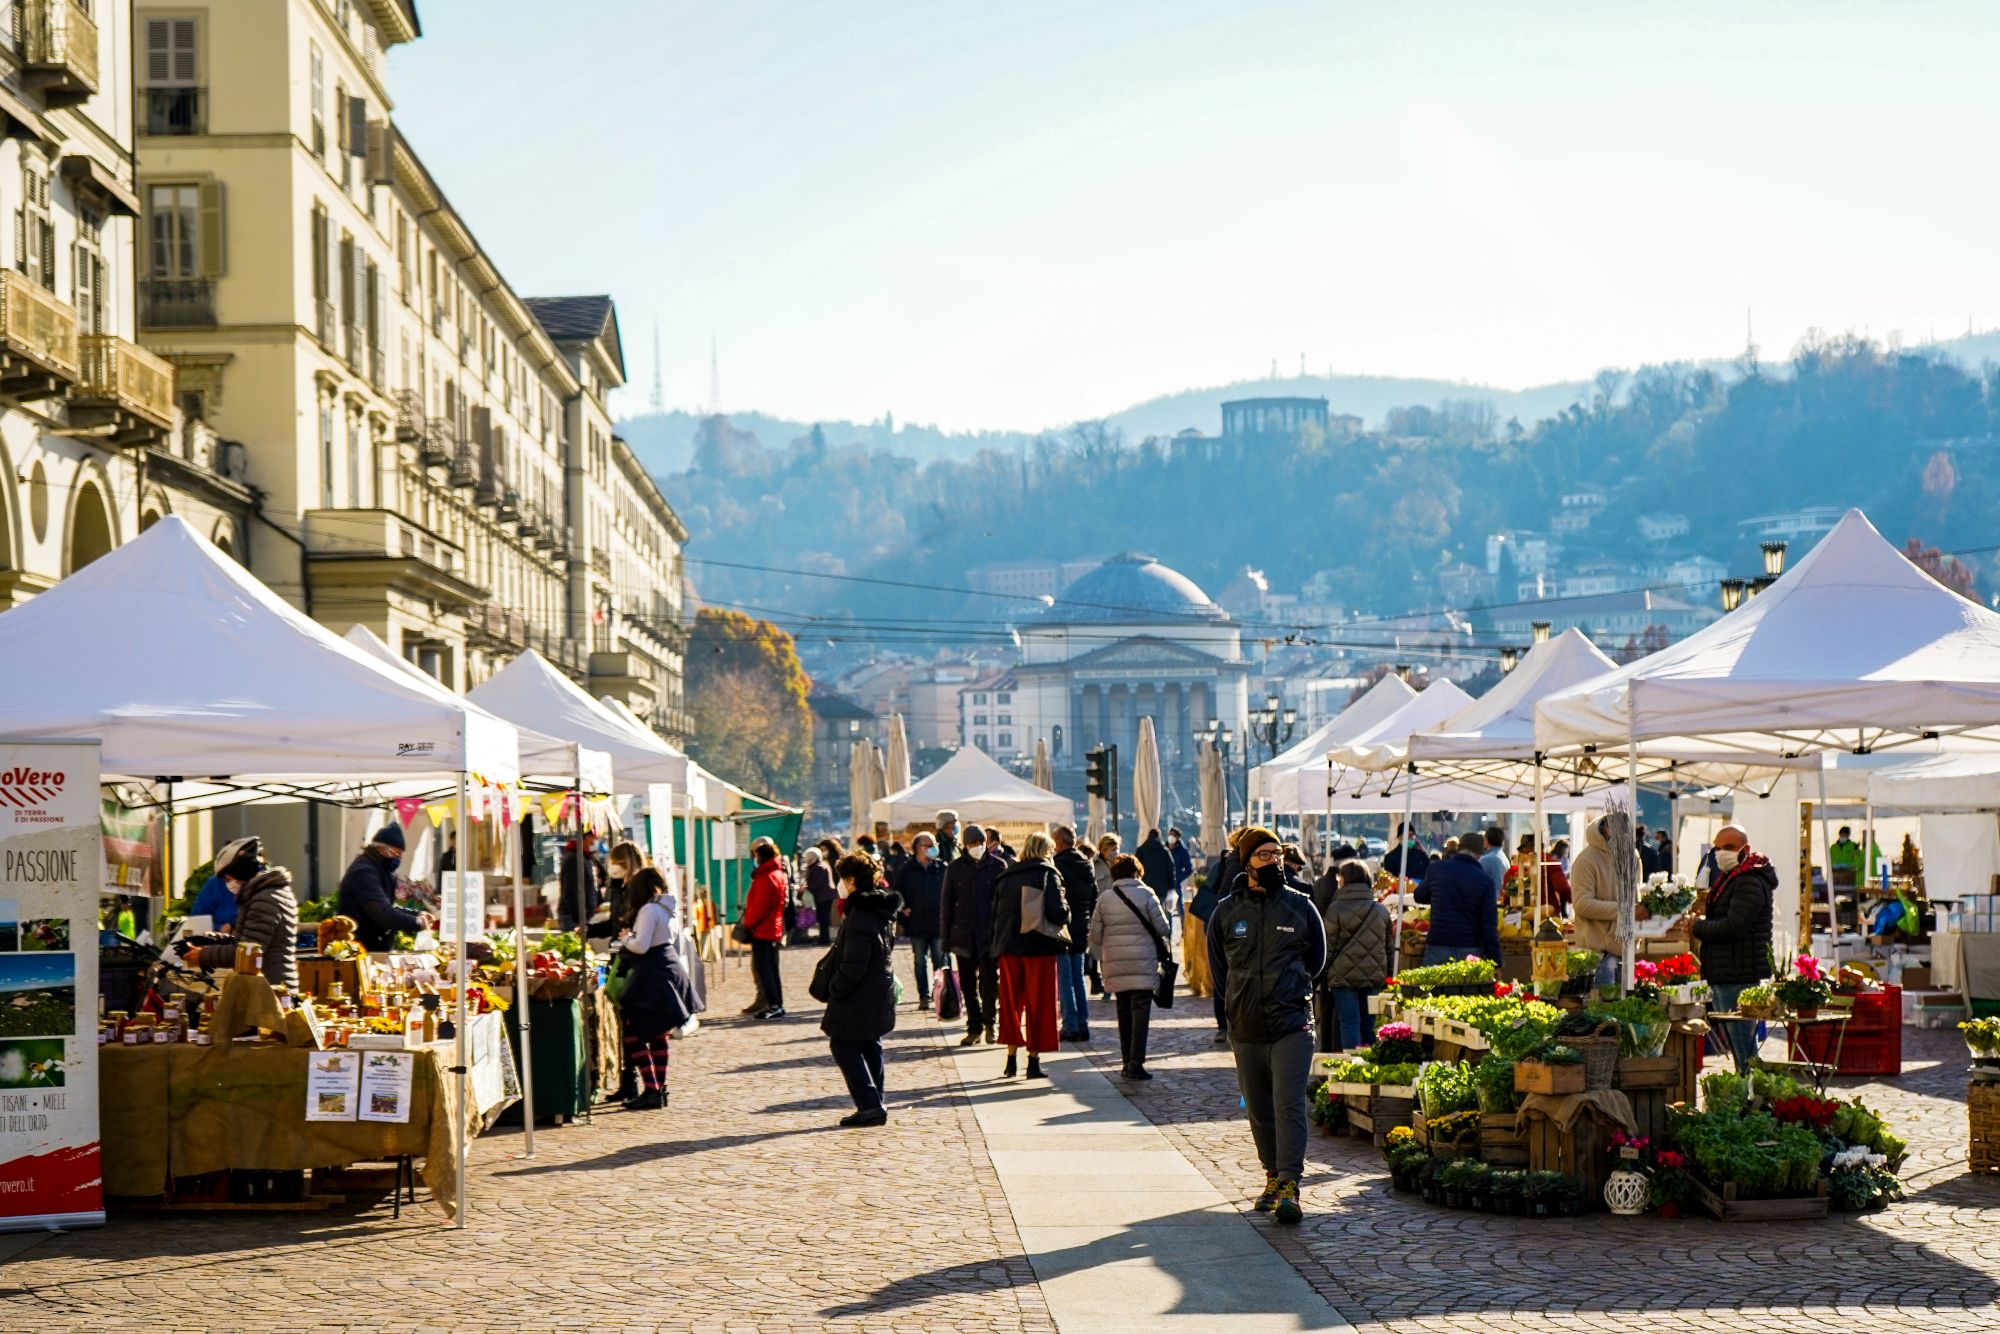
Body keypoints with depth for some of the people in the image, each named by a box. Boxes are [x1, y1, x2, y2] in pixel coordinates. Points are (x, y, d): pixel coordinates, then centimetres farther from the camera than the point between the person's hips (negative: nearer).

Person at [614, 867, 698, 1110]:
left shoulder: (648, 910, -16)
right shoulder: (666, 908, 12)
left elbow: (641, 946, -22)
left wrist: (626, 938, -2)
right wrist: (630, 938, 16)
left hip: (653, 976, -9)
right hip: (668, 969, 9)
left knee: (634, 1036, -5)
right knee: (658, 1035, 16)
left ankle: (651, 1092, -10)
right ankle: (660, 1090, 21)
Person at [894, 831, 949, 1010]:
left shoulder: (942, 868, 3)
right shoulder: (907, 870, 2)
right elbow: (895, 892, 9)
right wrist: (903, 910, -1)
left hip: (939, 923, -1)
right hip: (917, 924, 1)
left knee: (940, 960, -1)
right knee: (921, 962, 7)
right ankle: (924, 997, 12)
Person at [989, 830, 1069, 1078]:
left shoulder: (1005, 877, 8)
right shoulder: (1047, 874, -5)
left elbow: (995, 914, 10)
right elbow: (1058, 912, -13)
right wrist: (1065, 909, 7)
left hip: (1010, 948, 4)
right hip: (1040, 948, -4)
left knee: (1011, 1002, 11)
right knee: (1038, 1004, 3)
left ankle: (1011, 1059, 8)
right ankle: (1034, 1058, 2)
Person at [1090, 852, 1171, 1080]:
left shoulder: (1105, 899, 4)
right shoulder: (1146, 895, -5)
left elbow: (1095, 935, 6)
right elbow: (1162, 928, -5)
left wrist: (1102, 959, 21)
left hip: (1115, 966, 3)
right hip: (1143, 964, -3)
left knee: (1124, 1012, 14)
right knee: (1141, 1011, -4)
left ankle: (1126, 1061, 15)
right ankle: (1136, 1062, -13)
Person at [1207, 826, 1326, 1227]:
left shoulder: (1300, 907, 2)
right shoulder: (1227, 912, 4)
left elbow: (1316, 958, 14)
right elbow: (1218, 968, 16)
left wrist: (1288, 993, 10)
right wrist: (1241, 1001, 11)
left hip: (1292, 1025, -2)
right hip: (1245, 1029, 2)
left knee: (1289, 1105, -12)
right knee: (1258, 1109, 10)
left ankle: (1289, 1186, -15)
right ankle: (1273, 1174, 24)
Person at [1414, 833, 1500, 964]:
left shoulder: (1436, 868, 2)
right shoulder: (1486, 880, -2)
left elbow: (1420, 896, 20)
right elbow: (1489, 927, -5)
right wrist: (1495, 963, -3)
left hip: (1438, 947, 0)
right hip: (1471, 951, 0)